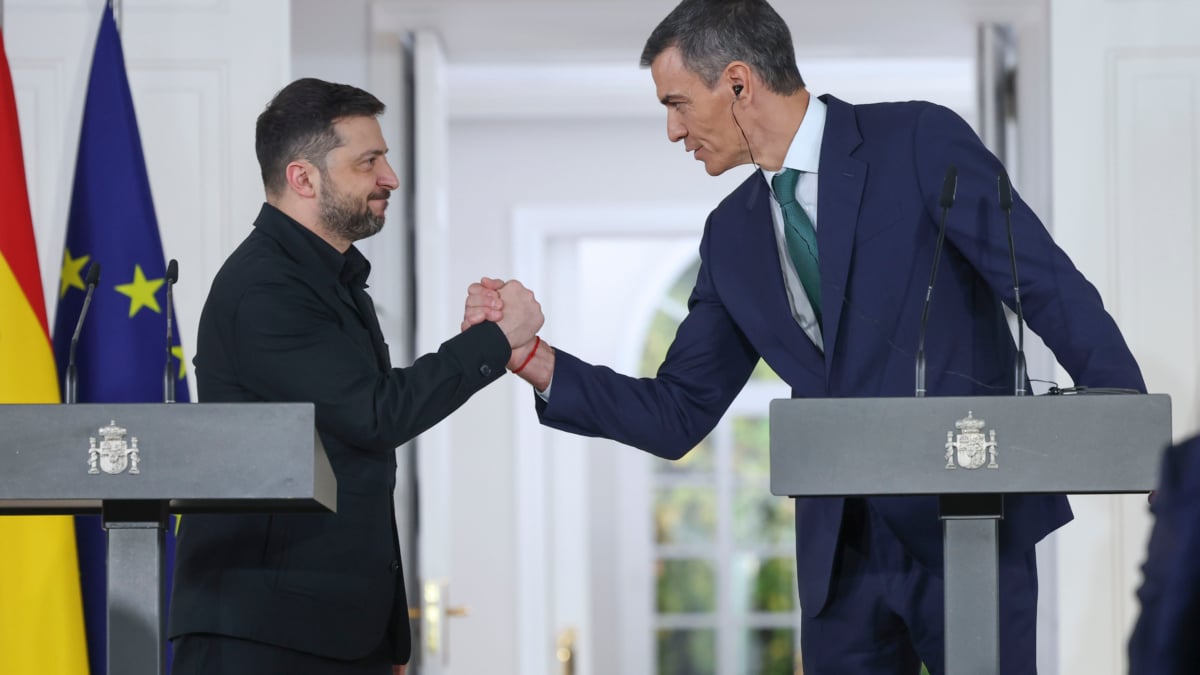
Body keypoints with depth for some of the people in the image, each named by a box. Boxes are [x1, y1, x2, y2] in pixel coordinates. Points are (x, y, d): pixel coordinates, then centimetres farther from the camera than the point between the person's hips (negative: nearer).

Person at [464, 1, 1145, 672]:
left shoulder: (920, 142, -6)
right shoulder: (733, 235, 11)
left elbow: (1053, 289, -9)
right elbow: (679, 417, 12)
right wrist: (529, 355, 1)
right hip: (842, 549, 5)